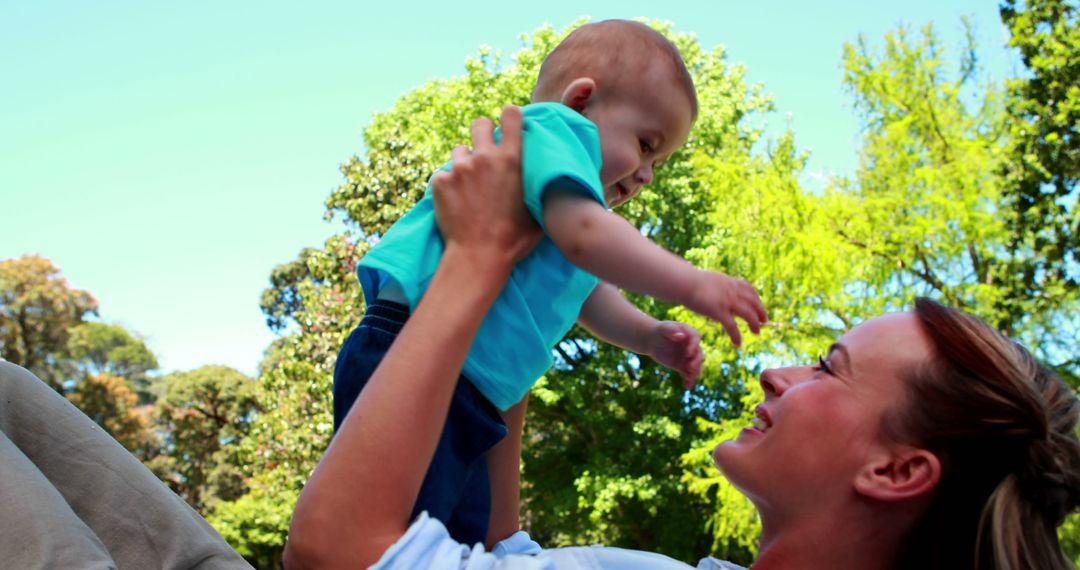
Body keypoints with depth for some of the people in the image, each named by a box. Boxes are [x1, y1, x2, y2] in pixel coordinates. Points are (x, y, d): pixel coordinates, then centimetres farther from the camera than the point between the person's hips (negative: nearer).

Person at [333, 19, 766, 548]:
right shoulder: (554, 127, -5)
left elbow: (589, 296, 34)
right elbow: (582, 234, -24)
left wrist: (650, 337, 17)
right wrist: (689, 283, -23)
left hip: (472, 395, 12)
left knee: (468, 541, 16)